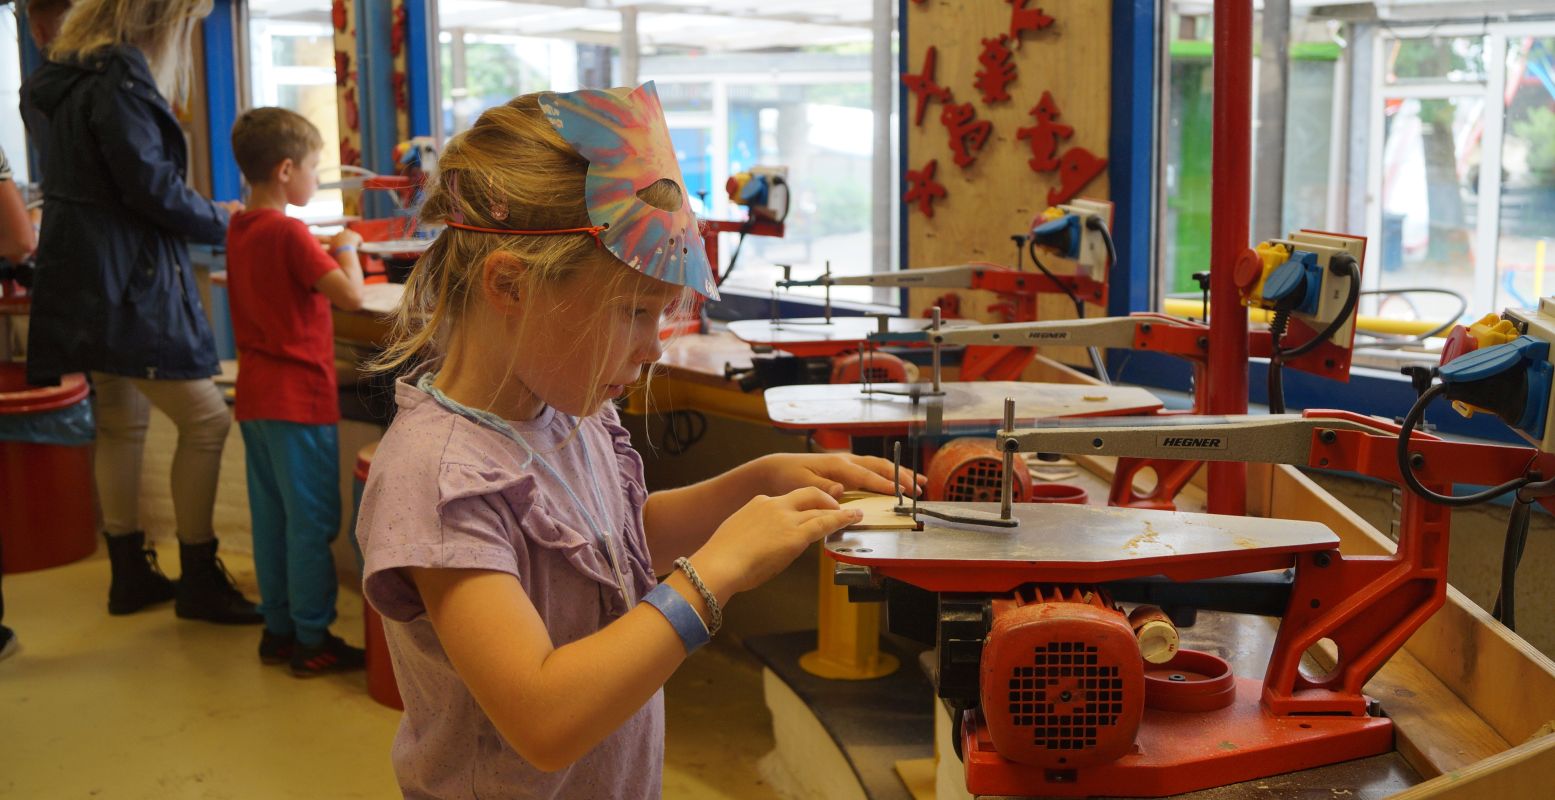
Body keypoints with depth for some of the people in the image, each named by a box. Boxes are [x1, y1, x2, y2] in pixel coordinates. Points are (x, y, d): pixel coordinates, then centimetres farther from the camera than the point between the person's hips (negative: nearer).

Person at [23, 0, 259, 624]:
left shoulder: (75, 75, 15)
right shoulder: (119, 77, -16)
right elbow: (152, 188, -19)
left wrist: (205, 213, 16)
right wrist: (219, 221, -2)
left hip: (95, 286, 11)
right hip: (128, 289, -11)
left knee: (121, 424, 16)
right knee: (207, 421, -5)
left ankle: (131, 576, 26)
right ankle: (199, 583, 3)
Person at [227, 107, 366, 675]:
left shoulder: (239, 229, 9)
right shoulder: (287, 231, -17)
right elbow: (351, 295, -22)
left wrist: (323, 253, 14)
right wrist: (347, 247, -6)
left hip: (255, 397, 9)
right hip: (300, 398, -8)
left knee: (272, 519, 14)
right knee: (312, 522, -1)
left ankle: (278, 630, 22)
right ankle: (311, 642, 5)